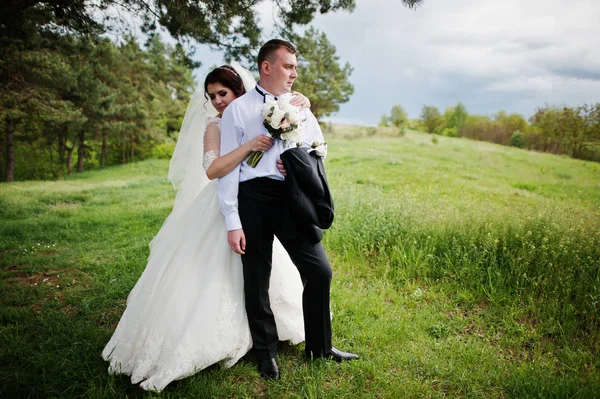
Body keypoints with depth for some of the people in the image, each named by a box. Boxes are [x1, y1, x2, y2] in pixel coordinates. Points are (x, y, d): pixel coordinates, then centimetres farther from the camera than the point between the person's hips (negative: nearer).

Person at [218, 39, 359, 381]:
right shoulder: (238, 110, -1)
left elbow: (320, 145, 22)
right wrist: (233, 222, -9)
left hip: (292, 197, 4)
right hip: (253, 198, -3)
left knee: (320, 271, 3)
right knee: (257, 280, 8)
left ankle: (319, 347, 25)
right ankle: (266, 352, 30)